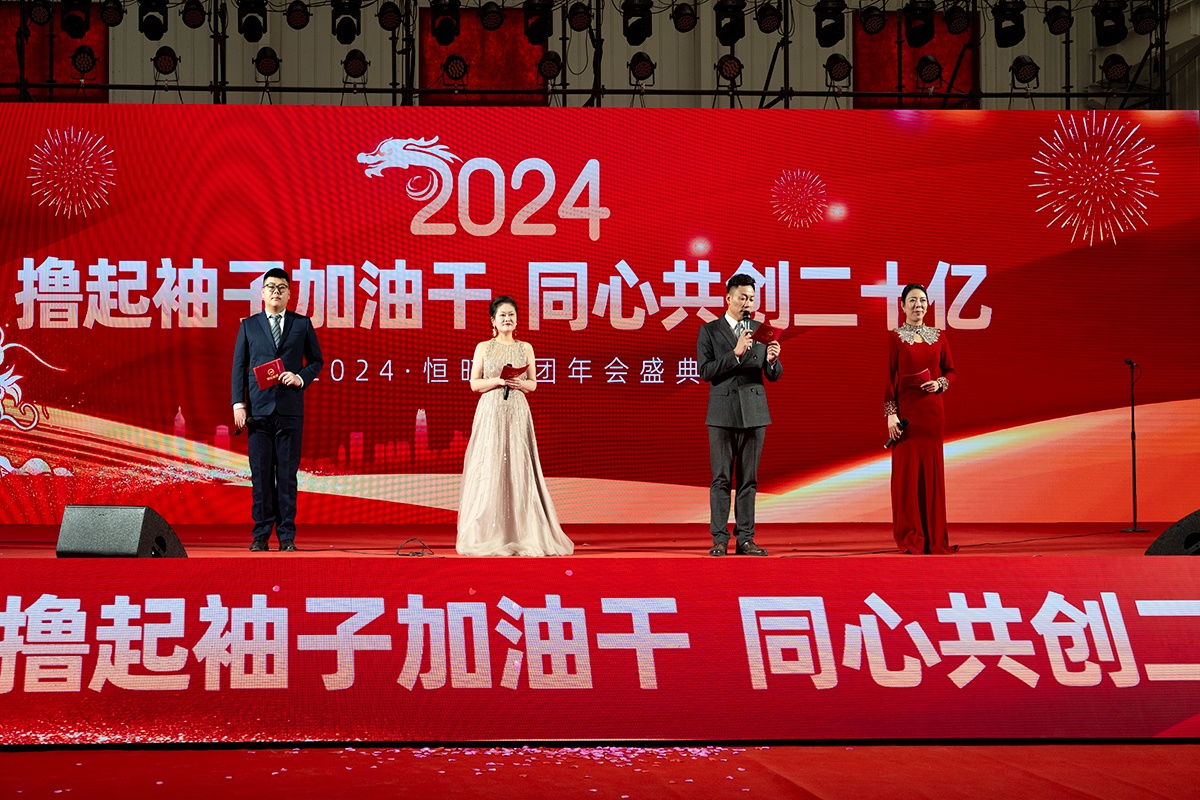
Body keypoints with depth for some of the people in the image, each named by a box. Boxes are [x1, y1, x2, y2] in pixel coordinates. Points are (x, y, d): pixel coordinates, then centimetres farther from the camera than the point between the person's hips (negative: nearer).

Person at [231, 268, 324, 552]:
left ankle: (287, 536, 4)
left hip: (290, 409, 0)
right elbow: (239, 366, 8)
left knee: (287, 474, 0)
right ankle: (261, 535, 5)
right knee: (261, 474, 0)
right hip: (258, 409, 0)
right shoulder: (248, 325, 11)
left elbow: (316, 361, 13)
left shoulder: (302, 324, 10)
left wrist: (301, 378, -7)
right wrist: (238, 404, -1)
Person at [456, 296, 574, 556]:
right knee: (489, 469, -5)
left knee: (518, 469, -3)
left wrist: (519, 383, -9)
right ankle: (490, 535, -1)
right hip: (490, 412, -1)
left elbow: (533, 384, 12)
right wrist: (498, 380, -12)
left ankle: (522, 534, 0)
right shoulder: (483, 348, 6)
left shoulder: (525, 348, 10)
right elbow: (474, 384, 3)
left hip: (517, 412, 1)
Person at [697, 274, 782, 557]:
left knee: (749, 479, 4)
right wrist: (735, 354, -18)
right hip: (722, 413, -2)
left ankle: (745, 538, 7)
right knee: (721, 478, 0)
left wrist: (772, 359, -16)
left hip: (754, 413, 2)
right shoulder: (709, 331, 2)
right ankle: (719, 538, 3)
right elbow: (705, 371, -8)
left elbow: (774, 376, 7)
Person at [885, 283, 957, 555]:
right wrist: (890, 414, -11)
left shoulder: (939, 336, 9)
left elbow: (950, 371, 15)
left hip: (933, 410, 3)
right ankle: (909, 537, 4)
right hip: (905, 410, -3)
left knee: (932, 469, 5)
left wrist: (939, 384, -7)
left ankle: (934, 537, 11)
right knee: (906, 469, -2)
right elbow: (888, 377, -3)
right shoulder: (894, 337, 0)